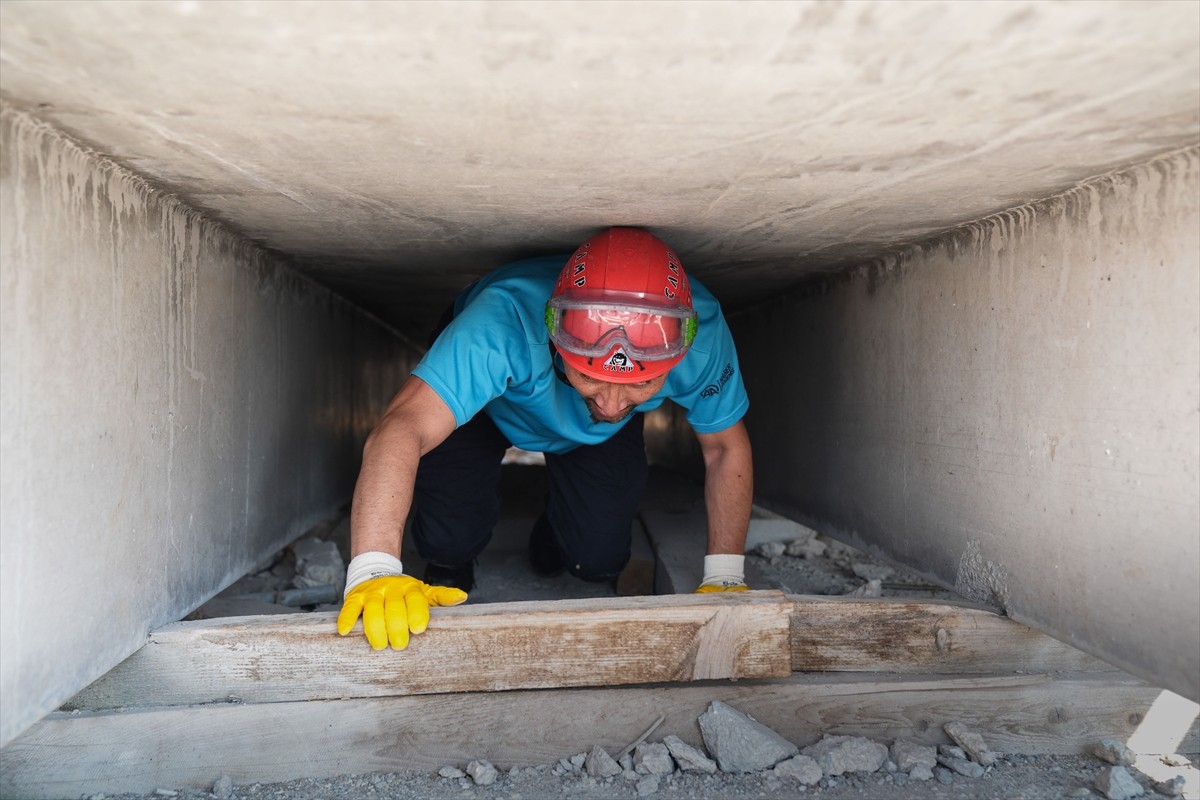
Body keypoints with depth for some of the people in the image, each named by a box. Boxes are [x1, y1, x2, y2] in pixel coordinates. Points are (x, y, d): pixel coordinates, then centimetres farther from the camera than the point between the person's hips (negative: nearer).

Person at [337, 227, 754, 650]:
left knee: (598, 558, -12)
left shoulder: (702, 335, -35)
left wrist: (724, 578, -19)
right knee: (449, 538, -22)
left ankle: (555, 531, 26)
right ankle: (449, 565, 17)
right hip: (484, 404, -2)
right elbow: (402, 428, -55)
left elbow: (726, 446, -17)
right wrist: (373, 571, -67)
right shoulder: (505, 324, -46)